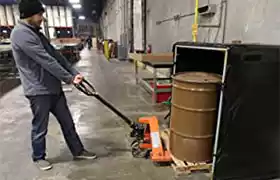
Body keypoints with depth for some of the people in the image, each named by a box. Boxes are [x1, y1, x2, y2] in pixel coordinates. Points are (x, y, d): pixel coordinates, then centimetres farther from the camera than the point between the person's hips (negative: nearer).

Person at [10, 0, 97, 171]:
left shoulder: (36, 33, 15)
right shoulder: (21, 34, -16)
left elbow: (56, 55, 12)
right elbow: (46, 60, -22)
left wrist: (74, 72, 3)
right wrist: (69, 78, -16)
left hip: (53, 87, 9)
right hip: (38, 91, -9)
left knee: (68, 122, 15)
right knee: (40, 128, 9)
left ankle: (78, 151, 29)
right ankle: (39, 157, 33)